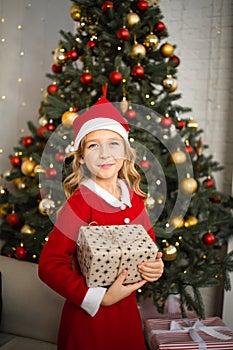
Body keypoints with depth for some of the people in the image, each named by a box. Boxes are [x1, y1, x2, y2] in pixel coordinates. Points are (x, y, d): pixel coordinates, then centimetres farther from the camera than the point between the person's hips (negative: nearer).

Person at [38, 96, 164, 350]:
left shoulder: (134, 198, -2)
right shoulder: (80, 203, -19)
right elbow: (50, 265, -21)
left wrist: (156, 266, -9)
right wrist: (101, 298, -22)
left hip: (128, 312, 6)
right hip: (89, 316, -5)